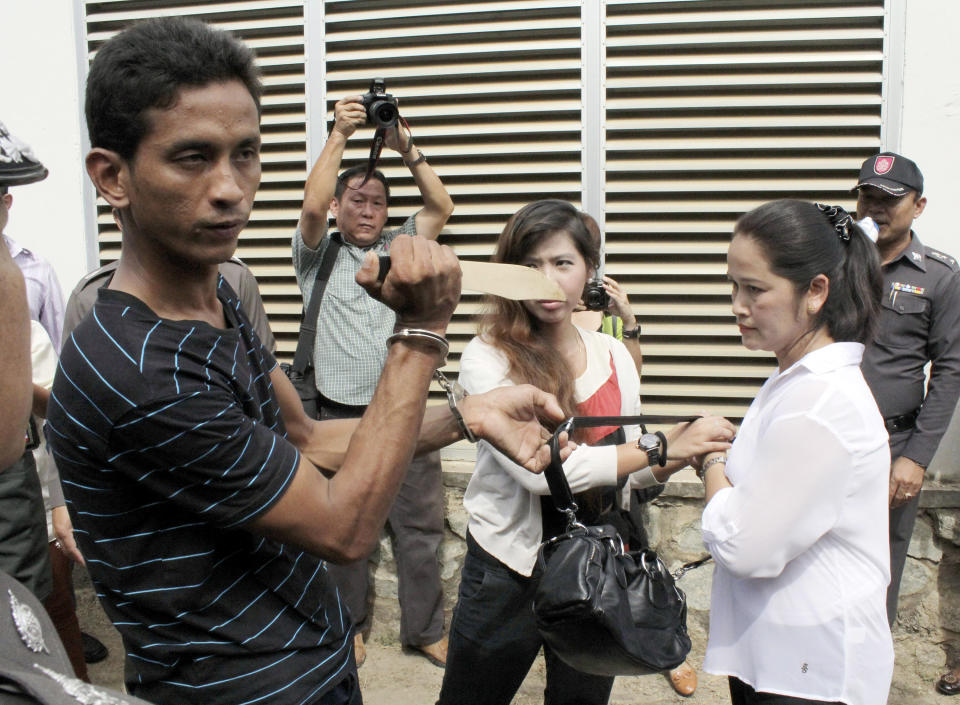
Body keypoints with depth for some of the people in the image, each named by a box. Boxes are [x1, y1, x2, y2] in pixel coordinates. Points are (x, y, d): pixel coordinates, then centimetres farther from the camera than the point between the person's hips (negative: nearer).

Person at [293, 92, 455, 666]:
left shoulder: (399, 249, 16)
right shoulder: (319, 254, 8)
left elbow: (442, 207, 4)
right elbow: (312, 205, -11)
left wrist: (406, 148, -4)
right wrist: (340, 135, -11)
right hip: (341, 415, -2)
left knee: (421, 523, 5)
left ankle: (426, 629, 19)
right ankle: (350, 626, 26)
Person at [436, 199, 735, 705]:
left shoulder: (614, 355, 1)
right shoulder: (488, 358, -15)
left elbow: (631, 475, 7)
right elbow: (538, 468, -27)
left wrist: (684, 449, -13)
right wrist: (659, 448, -24)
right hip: (511, 569, -3)